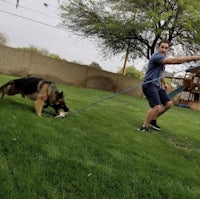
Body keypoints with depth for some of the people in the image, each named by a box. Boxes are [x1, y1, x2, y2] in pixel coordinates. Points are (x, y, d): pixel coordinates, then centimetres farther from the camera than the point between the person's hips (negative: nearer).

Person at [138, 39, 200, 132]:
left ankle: (153, 120, 19)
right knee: (157, 107, -23)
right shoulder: (157, 56, -17)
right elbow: (174, 60, -30)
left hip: (157, 86, 10)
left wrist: (165, 83, 24)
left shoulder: (162, 58, 16)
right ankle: (143, 127, -12)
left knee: (168, 103, 8)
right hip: (149, 85, -10)